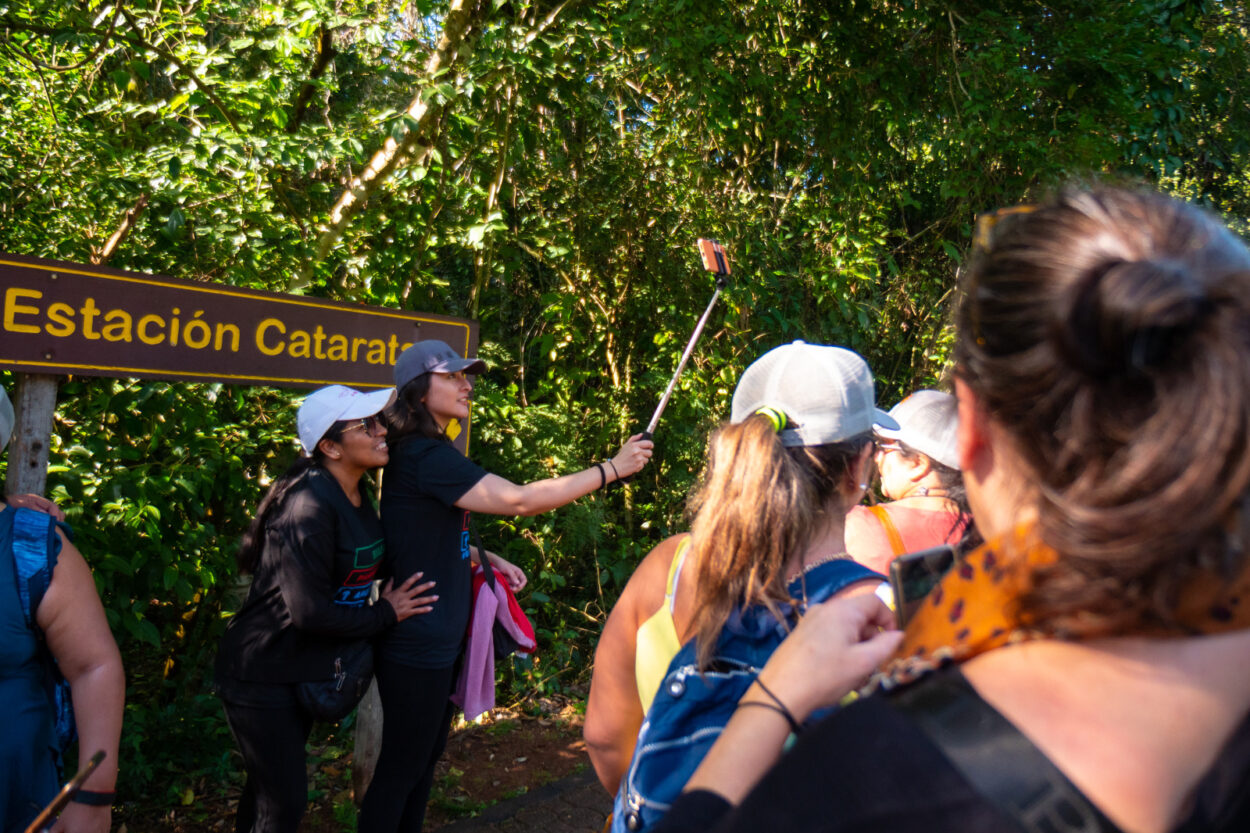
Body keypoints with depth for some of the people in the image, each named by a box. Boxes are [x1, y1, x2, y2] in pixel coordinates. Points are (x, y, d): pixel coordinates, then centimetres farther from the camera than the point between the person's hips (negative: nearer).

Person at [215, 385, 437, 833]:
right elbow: (310, 612, -28)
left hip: (303, 670, 9)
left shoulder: (356, 496, 1)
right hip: (261, 674, -8)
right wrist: (385, 614, -15)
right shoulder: (311, 506, -27)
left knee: (270, 786, 22)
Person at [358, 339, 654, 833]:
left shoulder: (427, 452, 11)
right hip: (418, 644, -10)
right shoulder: (426, 457, -23)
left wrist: (486, 559, 7)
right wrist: (612, 468, -23)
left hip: (439, 639, 10)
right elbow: (520, 500, -29)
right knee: (401, 769, 5)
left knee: (425, 756, 22)